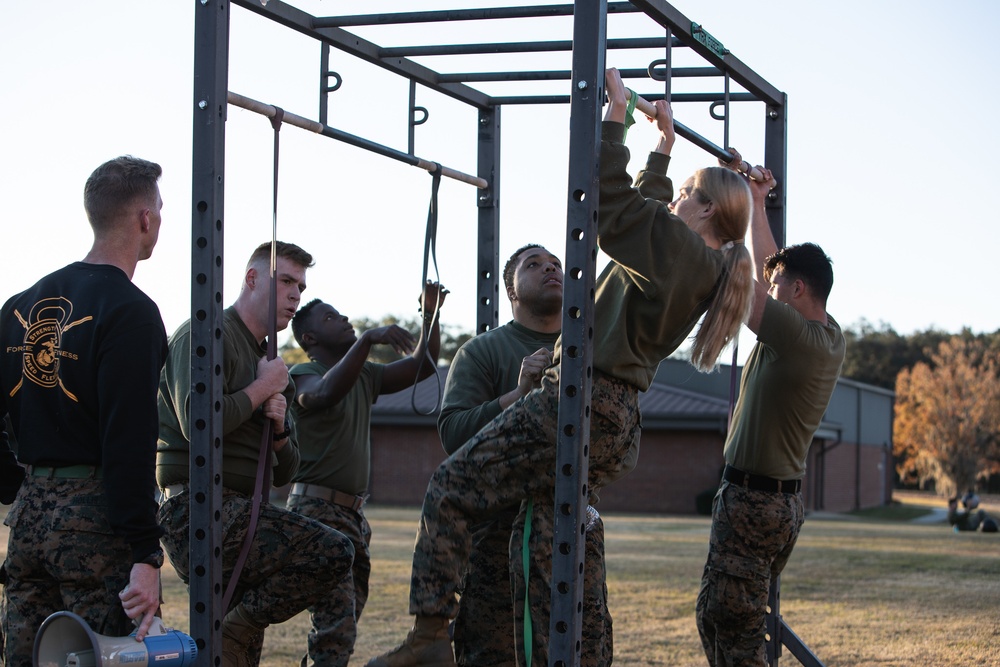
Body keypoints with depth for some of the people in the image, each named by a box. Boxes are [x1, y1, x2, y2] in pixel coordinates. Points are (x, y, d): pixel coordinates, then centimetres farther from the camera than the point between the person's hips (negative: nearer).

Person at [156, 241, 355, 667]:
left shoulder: (263, 358, 23)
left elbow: (282, 474, 21)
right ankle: (233, 631, -12)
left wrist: (279, 428, 0)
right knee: (334, 553, -21)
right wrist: (262, 389, -8)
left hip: (240, 512, 10)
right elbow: (198, 424, -22)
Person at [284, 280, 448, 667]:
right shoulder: (303, 375, -7)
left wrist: (431, 315, 2)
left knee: (345, 621, 11)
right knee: (336, 625, -18)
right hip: (317, 508, -9)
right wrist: (367, 340, -40)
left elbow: (422, 366, 15)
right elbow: (327, 391, -30)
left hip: (353, 514, 9)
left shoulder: (364, 376, 17)